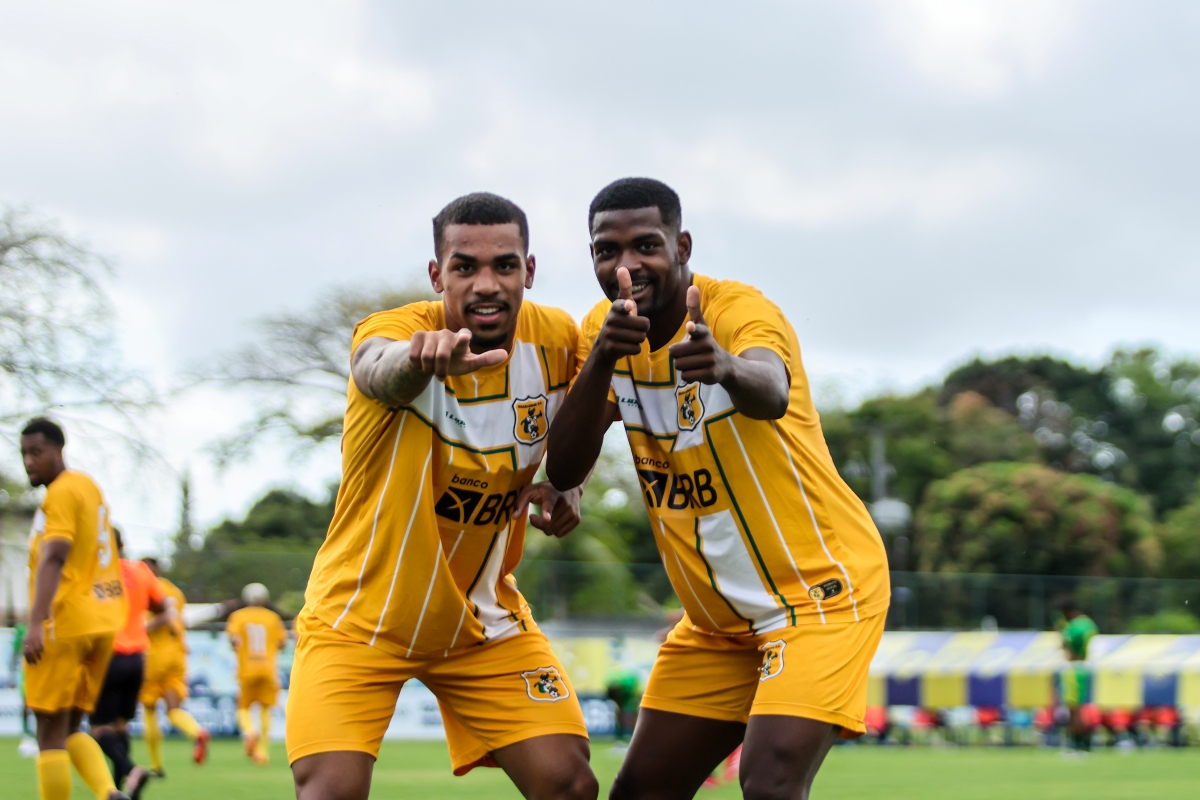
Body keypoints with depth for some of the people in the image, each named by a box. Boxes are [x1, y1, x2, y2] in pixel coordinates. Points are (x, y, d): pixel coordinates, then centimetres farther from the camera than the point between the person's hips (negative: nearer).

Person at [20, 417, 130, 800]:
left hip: (64, 624, -9)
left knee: (51, 733, -4)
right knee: (70, 729, 13)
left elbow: (54, 557, -21)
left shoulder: (62, 492, -9)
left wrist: (36, 624, -29)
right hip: (101, 622, 9)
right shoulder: (88, 486, 19)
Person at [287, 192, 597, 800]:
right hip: (358, 623, -4)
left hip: (483, 623, 4)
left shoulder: (557, 340, -7)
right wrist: (421, 358, -73)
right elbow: (378, 373, -49)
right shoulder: (394, 330, -22)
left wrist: (566, 487, -5)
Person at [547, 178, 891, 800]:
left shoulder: (742, 311, -20)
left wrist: (728, 367, -68)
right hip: (718, 616, 7)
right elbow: (564, 470, -16)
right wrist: (602, 358, -32)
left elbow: (771, 396, -44)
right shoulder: (604, 330, -2)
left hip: (819, 586, -7)